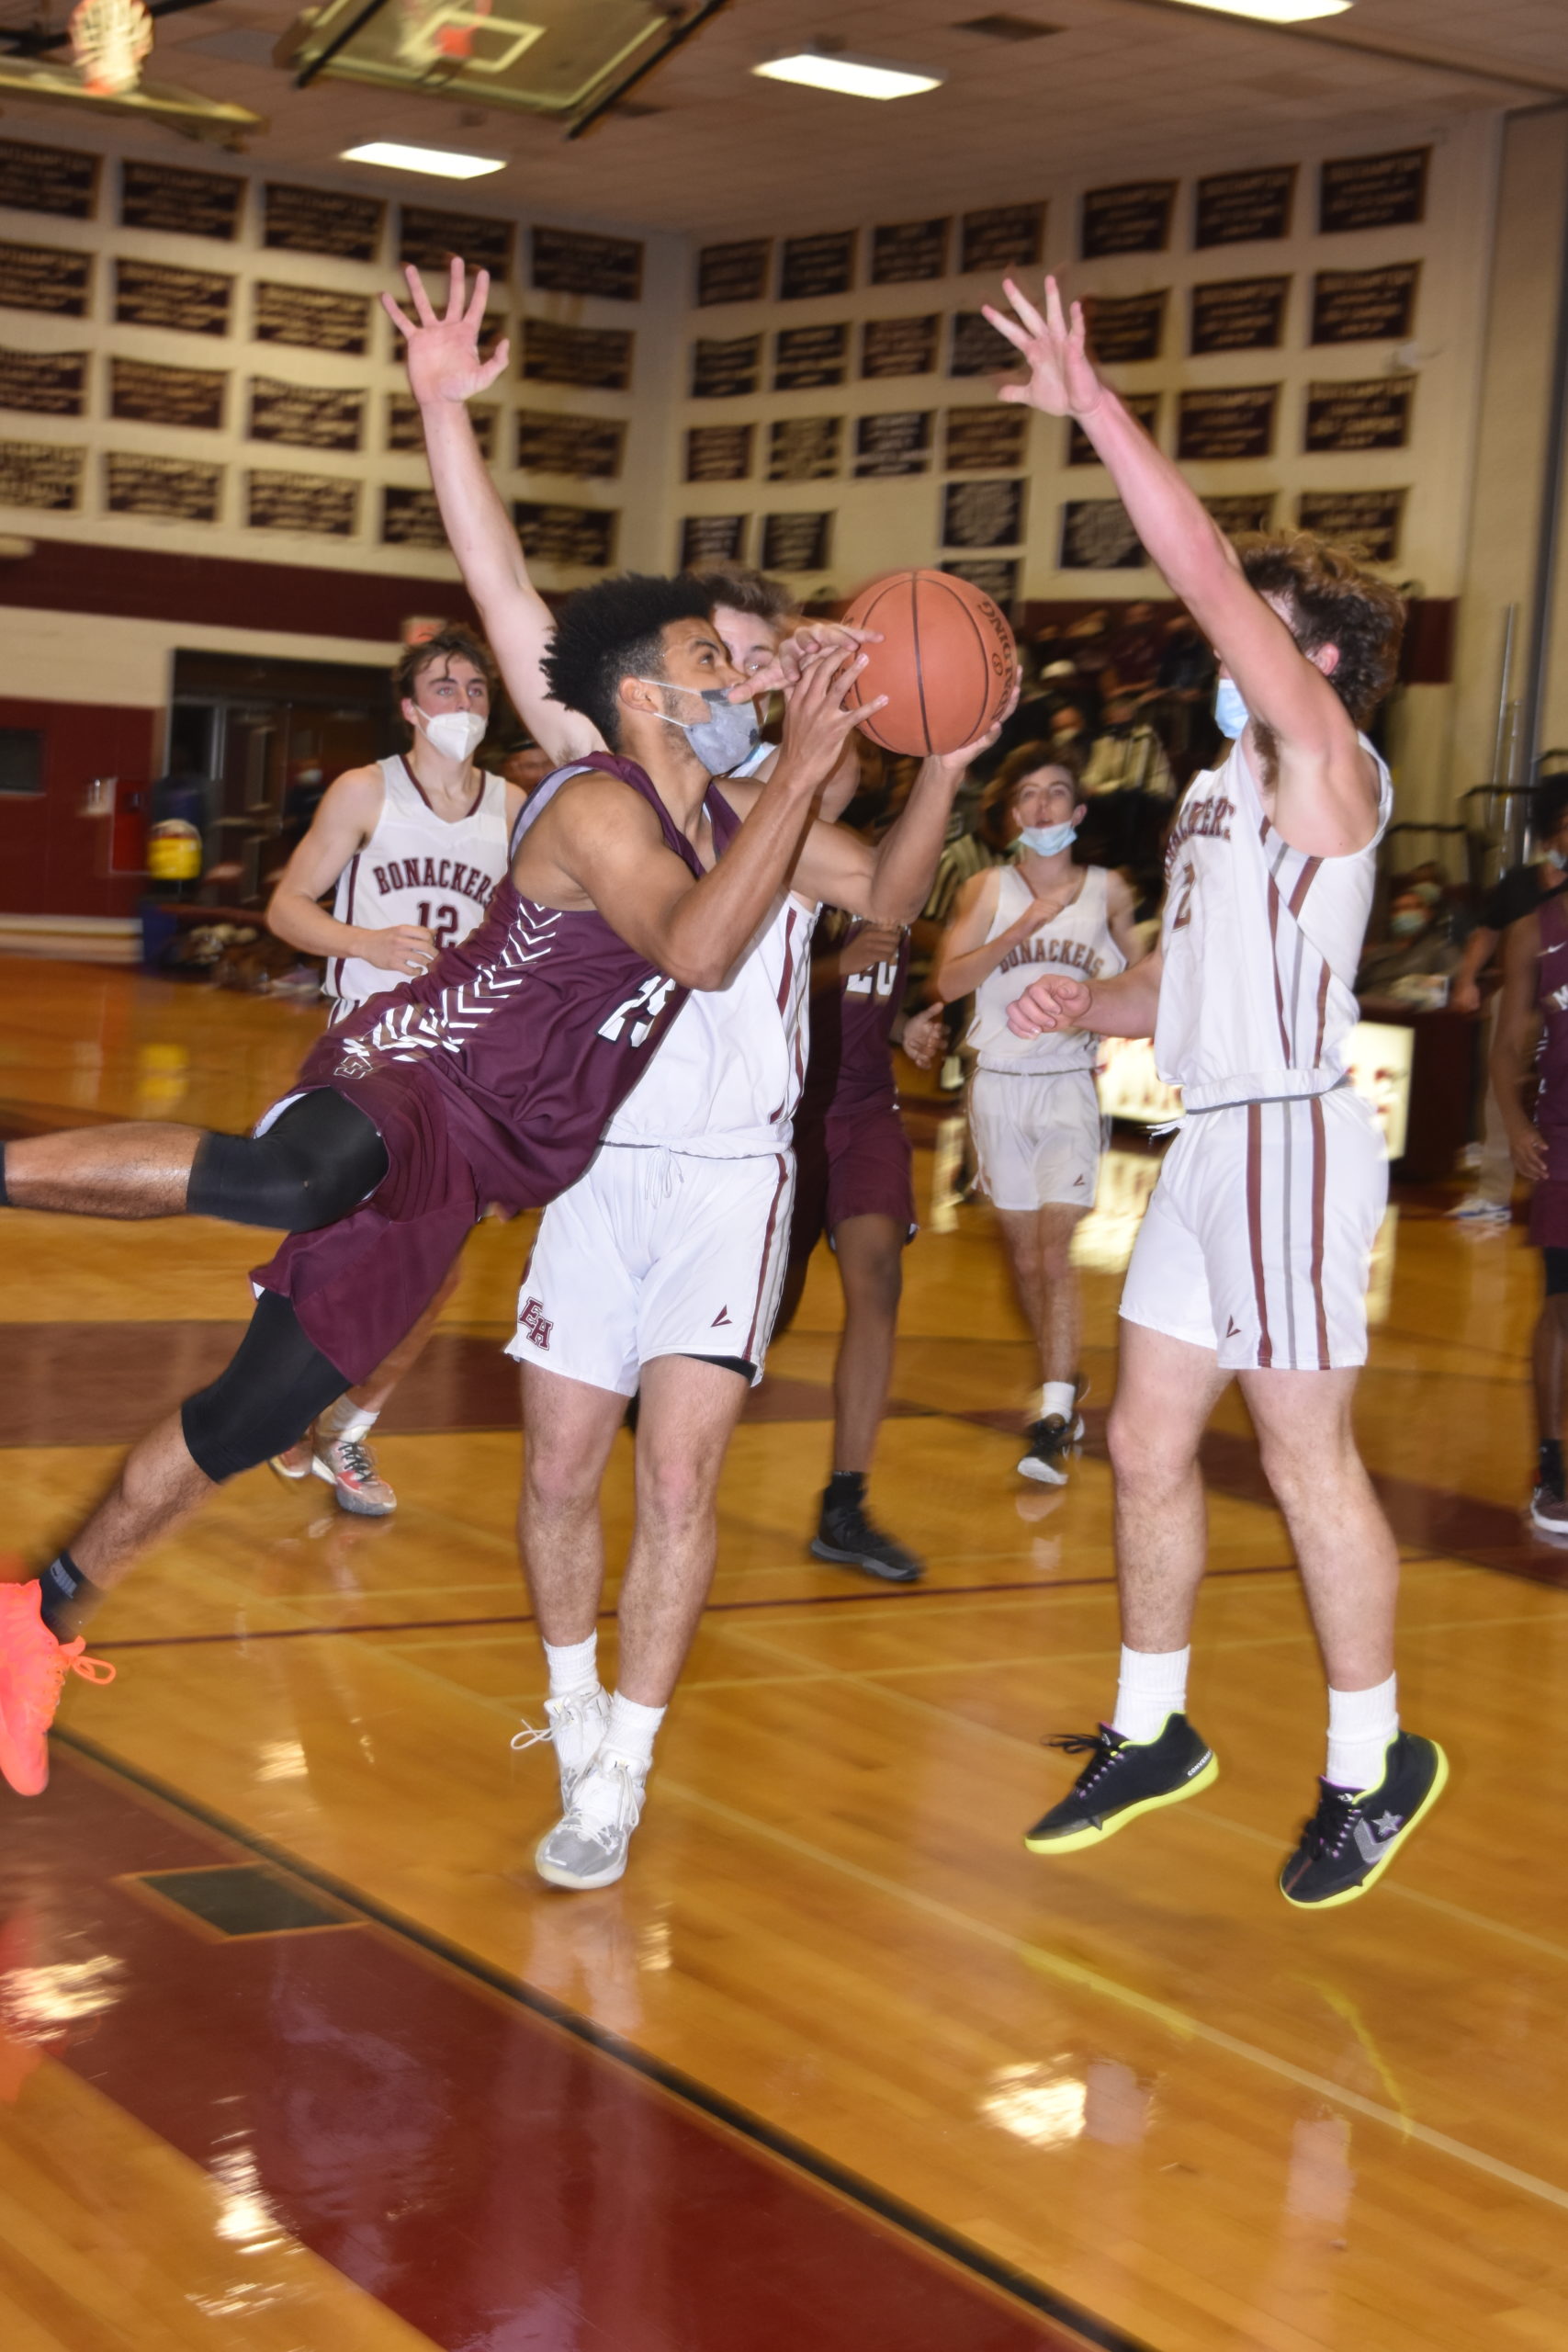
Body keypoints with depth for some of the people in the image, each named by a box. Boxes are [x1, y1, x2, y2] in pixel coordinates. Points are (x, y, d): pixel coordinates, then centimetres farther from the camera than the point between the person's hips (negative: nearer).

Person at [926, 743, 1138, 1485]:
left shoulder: (1107, 891, 1)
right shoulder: (988, 890, -1)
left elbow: (1141, 970, 18)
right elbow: (947, 982, -14)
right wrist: (1022, 930, -22)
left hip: (1069, 1085, -2)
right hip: (999, 1084, 2)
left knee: (1054, 1250, -13)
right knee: (1022, 1253, 10)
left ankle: (1054, 1421, -15)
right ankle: (1062, 1389, 28)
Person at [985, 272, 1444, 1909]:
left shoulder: (1325, 765, -8)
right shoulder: (1217, 792, 17)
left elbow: (1207, 573, -20)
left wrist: (1096, 409, -18)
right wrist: (1085, 1005, 3)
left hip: (1289, 1139, -9)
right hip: (1205, 1140, 9)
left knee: (1306, 1460, -3)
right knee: (1147, 1442, 11)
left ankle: (1373, 1765, 11)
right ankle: (1149, 1732, 24)